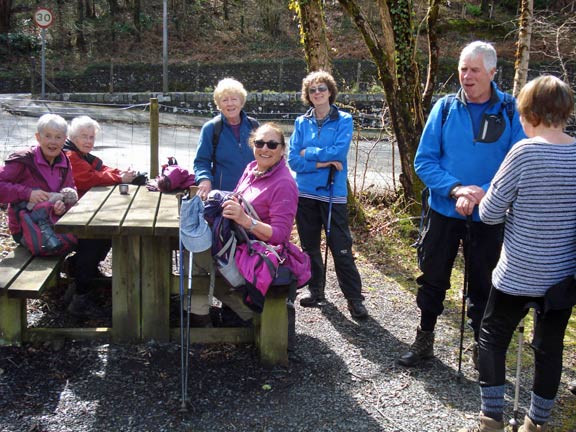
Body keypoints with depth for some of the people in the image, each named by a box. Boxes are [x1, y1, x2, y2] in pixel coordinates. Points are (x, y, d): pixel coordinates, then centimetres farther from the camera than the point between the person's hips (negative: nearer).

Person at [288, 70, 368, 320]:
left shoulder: (344, 120, -1)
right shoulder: (301, 123, 6)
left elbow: (339, 152, -17)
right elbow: (294, 160, -2)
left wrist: (308, 153, -7)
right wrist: (322, 162, -14)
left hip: (333, 193, -4)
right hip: (305, 192, 4)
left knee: (341, 249, -5)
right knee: (309, 246, 13)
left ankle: (354, 299, 5)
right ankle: (315, 290, 28)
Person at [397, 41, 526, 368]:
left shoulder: (510, 111, -6)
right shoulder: (445, 108, -3)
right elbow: (424, 160, -4)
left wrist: (485, 194, -22)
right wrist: (456, 189, -18)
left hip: (488, 217, -1)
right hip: (443, 210, 1)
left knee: (484, 285, 11)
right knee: (432, 278, 13)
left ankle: (483, 350, 29)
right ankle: (425, 341, 31)